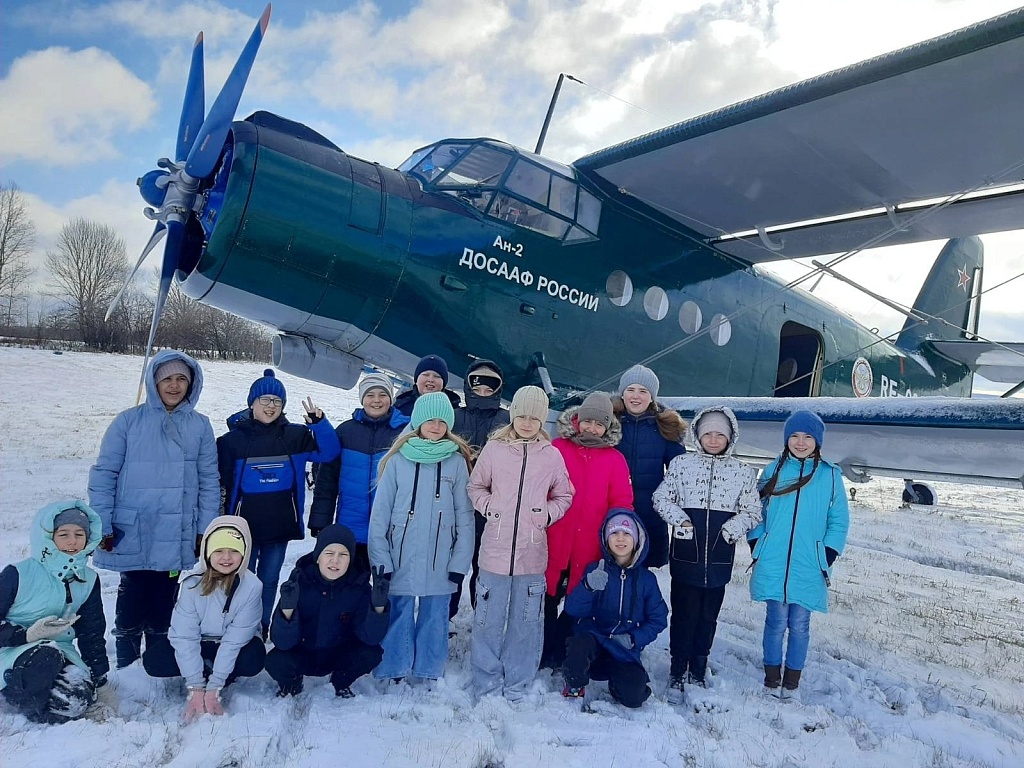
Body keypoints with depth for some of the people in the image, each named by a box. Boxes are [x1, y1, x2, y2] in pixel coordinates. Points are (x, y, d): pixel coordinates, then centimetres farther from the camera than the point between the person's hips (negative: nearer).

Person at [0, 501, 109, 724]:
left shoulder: (89, 580, 4)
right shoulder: (19, 574, -11)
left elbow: (92, 632, 11)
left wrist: (98, 677, 10)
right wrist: (26, 635, -22)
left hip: (60, 652, 5)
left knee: (77, 701, -24)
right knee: (47, 655, -39)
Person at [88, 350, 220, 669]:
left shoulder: (200, 426, 3)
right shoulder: (129, 421, -2)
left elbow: (209, 480, 5)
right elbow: (103, 474, -1)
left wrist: (205, 529, 3)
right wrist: (102, 525, -5)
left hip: (176, 538, 2)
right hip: (132, 535, -1)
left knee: (163, 607, 12)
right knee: (132, 603, 6)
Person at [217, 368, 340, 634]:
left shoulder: (295, 435, -2)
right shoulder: (233, 438, -6)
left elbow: (329, 452, -8)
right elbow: (221, 483, -3)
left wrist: (319, 423, -24)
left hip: (281, 527, 2)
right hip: (244, 526, -2)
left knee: (269, 580, 14)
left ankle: (261, 631, 29)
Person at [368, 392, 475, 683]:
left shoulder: (457, 461, 1)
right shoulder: (398, 460, 0)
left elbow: (465, 515, 1)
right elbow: (380, 511, 0)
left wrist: (460, 561, -3)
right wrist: (380, 558, -5)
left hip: (440, 562, 1)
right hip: (401, 560, 0)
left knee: (434, 618, 9)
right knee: (397, 617, 6)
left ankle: (430, 674, 25)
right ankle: (391, 673, 23)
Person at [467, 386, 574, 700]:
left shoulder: (552, 455, 1)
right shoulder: (494, 448, -1)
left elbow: (564, 496, 13)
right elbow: (476, 486, 11)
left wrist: (546, 514, -3)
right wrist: (489, 507, -5)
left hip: (532, 553, 1)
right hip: (495, 548, -1)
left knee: (526, 622, 10)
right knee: (489, 620, 6)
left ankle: (517, 686, 25)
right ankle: (485, 684, 22)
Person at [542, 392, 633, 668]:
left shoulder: (615, 459, 4)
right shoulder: (556, 449, -1)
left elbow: (622, 503, 3)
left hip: (590, 549, 1)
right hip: (553, 543, -1)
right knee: (548, 599, 10)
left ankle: (560, 652, 27)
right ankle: (544, 652, 27)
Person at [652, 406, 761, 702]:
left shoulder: (743, 472, 6)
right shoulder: (681, 463, 3)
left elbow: (753, 511, 7)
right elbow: (661, 497, 5)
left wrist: (734, 526, -12)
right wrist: (677, 517, -12)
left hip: (719, 558, 2)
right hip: (686, 553, -1)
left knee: (708, 616, 11)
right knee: (684, 613, 2)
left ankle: (698, 671, 27)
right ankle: (677, 673, 14)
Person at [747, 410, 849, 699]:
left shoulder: (830, 475, 2)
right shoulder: (773, 471, 4)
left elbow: (839, 521, 3)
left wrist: (828, 556, -3)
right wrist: (756, 547, 1)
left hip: (809, 567, 0)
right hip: (773, 565, 0)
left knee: (799, 625, 8)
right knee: (776, 622, 6)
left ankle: (792, 682, 25)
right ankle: (772, 680, 22)